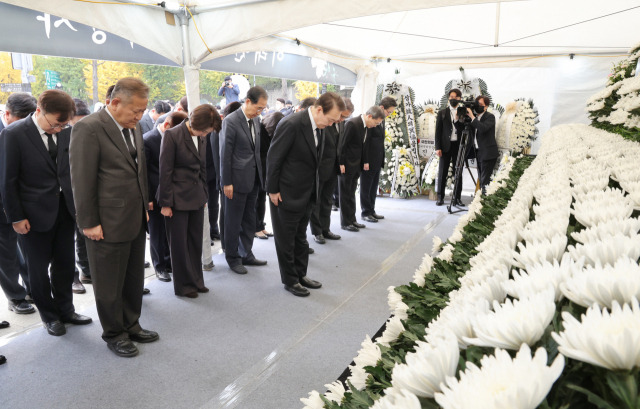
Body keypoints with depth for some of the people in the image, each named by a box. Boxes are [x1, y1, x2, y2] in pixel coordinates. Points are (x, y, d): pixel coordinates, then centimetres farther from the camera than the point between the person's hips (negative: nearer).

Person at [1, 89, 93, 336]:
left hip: (65, 209, 4)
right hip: (36, 213, -4)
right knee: (39, 268, 11)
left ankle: (65, 309, 30)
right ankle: (49, 315, 28)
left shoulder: (65, 131, 0)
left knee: (65, 263, 13)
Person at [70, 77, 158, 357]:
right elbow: (82, 180, -16)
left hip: (136, 220, 8)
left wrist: (145, 206, 14)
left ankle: (131, 326, 36)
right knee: (109, 284, 10)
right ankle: (114, 334, 28)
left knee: (134, 279, 19)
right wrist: (89, 223, -15)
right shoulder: (89, 128, -15)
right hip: (108, 224, -7)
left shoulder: (134, 127, 9)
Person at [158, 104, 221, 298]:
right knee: (179, 244, 5)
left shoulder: (200, 138, 7)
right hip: (177, 198, -6)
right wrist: (165, 203, -12)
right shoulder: (172, 135, -13)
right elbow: (165, 171, -12)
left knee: (196, 242, 12)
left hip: (196, 198, 6)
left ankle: (196, 281, 26)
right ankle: (183, 285, 18)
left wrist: (204, 195, 15)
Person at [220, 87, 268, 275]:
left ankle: (246, 254, 28)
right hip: (237, 180, -6)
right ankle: (232, 258, 21)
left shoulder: (256, 120, 8)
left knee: (249, 219, 14)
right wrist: (227, 183, -13)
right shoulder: (231, 121, -13)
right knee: (233, 222, 7)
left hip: (253, 179, 7)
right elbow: (225, 154, -13)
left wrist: (260, 174, 8)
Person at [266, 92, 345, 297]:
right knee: (286, 240, 8)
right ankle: (290, 280, 23)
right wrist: (273, 190, -15)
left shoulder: (318, 127, 2)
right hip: (287, 194, -8)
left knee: (300, 237, 20)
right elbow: (273, 157, -19)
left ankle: (301, 274, 35)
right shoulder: (291, 124, -23)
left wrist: (314, 191, 12)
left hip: (306, 194, 8)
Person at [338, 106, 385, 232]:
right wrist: (341, 163, -17)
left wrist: (366, 161, 11)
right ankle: (345, 222, 10)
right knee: (345, 194, 2)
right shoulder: (352, 124, -19)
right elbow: (343, 144, -18)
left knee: (351, 193, 15)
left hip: (356, 164, 8)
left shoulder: (367, 126, 6)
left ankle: (352, 219, 23)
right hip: (347, 165, -8)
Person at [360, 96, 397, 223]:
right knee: (366, 188, 5)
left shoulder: (381, 119, 10)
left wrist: (381, 159, 14)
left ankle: (372, 211, 26)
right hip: (368, 160, -8)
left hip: (377, 161, 8)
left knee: (373, 188, 16)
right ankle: (365, 212, 15)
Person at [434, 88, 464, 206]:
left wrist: (457, 119, -12)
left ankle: (457, 197, 9)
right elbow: (438, 131, 4)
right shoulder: (442, 113, 8)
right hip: (445, 146, 0)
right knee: (442, 172, 1)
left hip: (459, 146, 1)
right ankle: (440, 197, 8)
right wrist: (437, 147, -5)